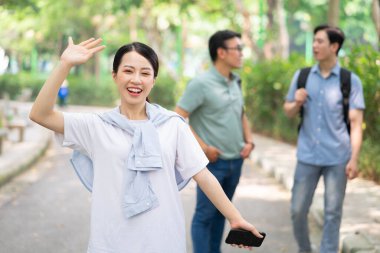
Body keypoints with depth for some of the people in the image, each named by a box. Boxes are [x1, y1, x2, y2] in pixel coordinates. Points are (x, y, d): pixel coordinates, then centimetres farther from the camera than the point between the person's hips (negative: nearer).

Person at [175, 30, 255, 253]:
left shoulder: (236, 82, 9)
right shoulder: (201, 84, -14)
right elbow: (178, 118, -16)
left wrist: (249, 140, 7)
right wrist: (203, 148, -16)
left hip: (236, 160, 7)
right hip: (213, 161, -7)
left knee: (221, 212, 15)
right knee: (205, 214, 1)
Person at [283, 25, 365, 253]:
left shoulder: (350, 81, -3)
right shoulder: (302, 76, 5)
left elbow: (356, 123, -4)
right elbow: (288, 112, 14)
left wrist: (354, 159, -10)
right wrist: (297, 103, -9)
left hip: (337, 158, -2)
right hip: (307, 156, 3)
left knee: (333, 213, 3)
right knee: (298, 210, 7)